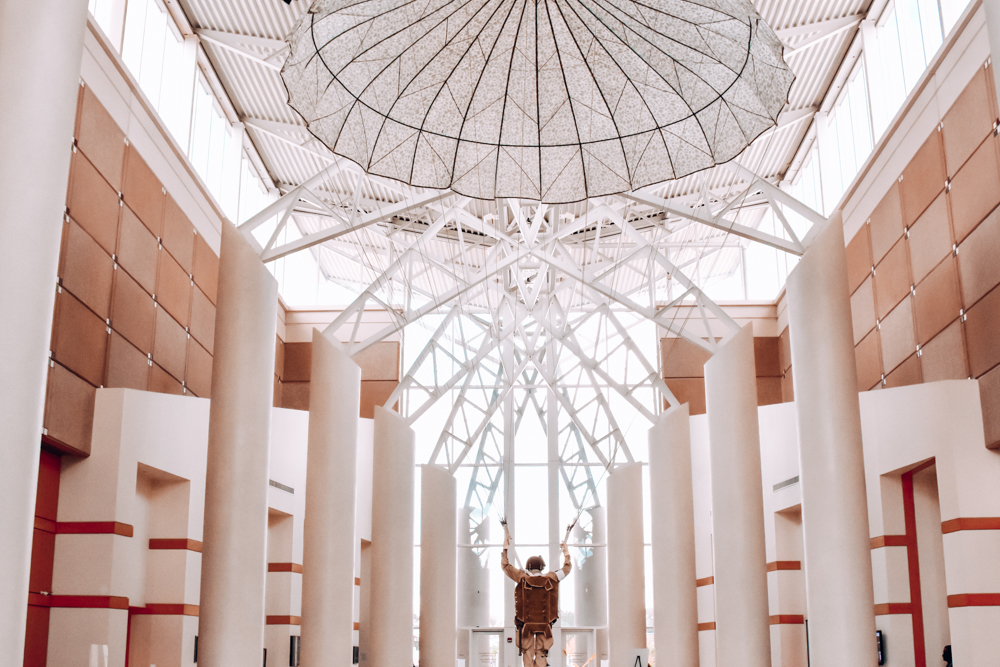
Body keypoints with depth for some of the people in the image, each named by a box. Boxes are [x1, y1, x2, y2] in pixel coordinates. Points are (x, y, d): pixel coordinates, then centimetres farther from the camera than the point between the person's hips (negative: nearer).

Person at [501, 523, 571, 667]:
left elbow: (505, 565, 11)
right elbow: (567, 566, 16)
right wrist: (565, 550, 31)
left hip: (526, 625, 0)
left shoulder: (522, 579, -2)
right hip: (545, 625, 0)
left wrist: (506, 545, 19)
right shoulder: (551, 579, -1)